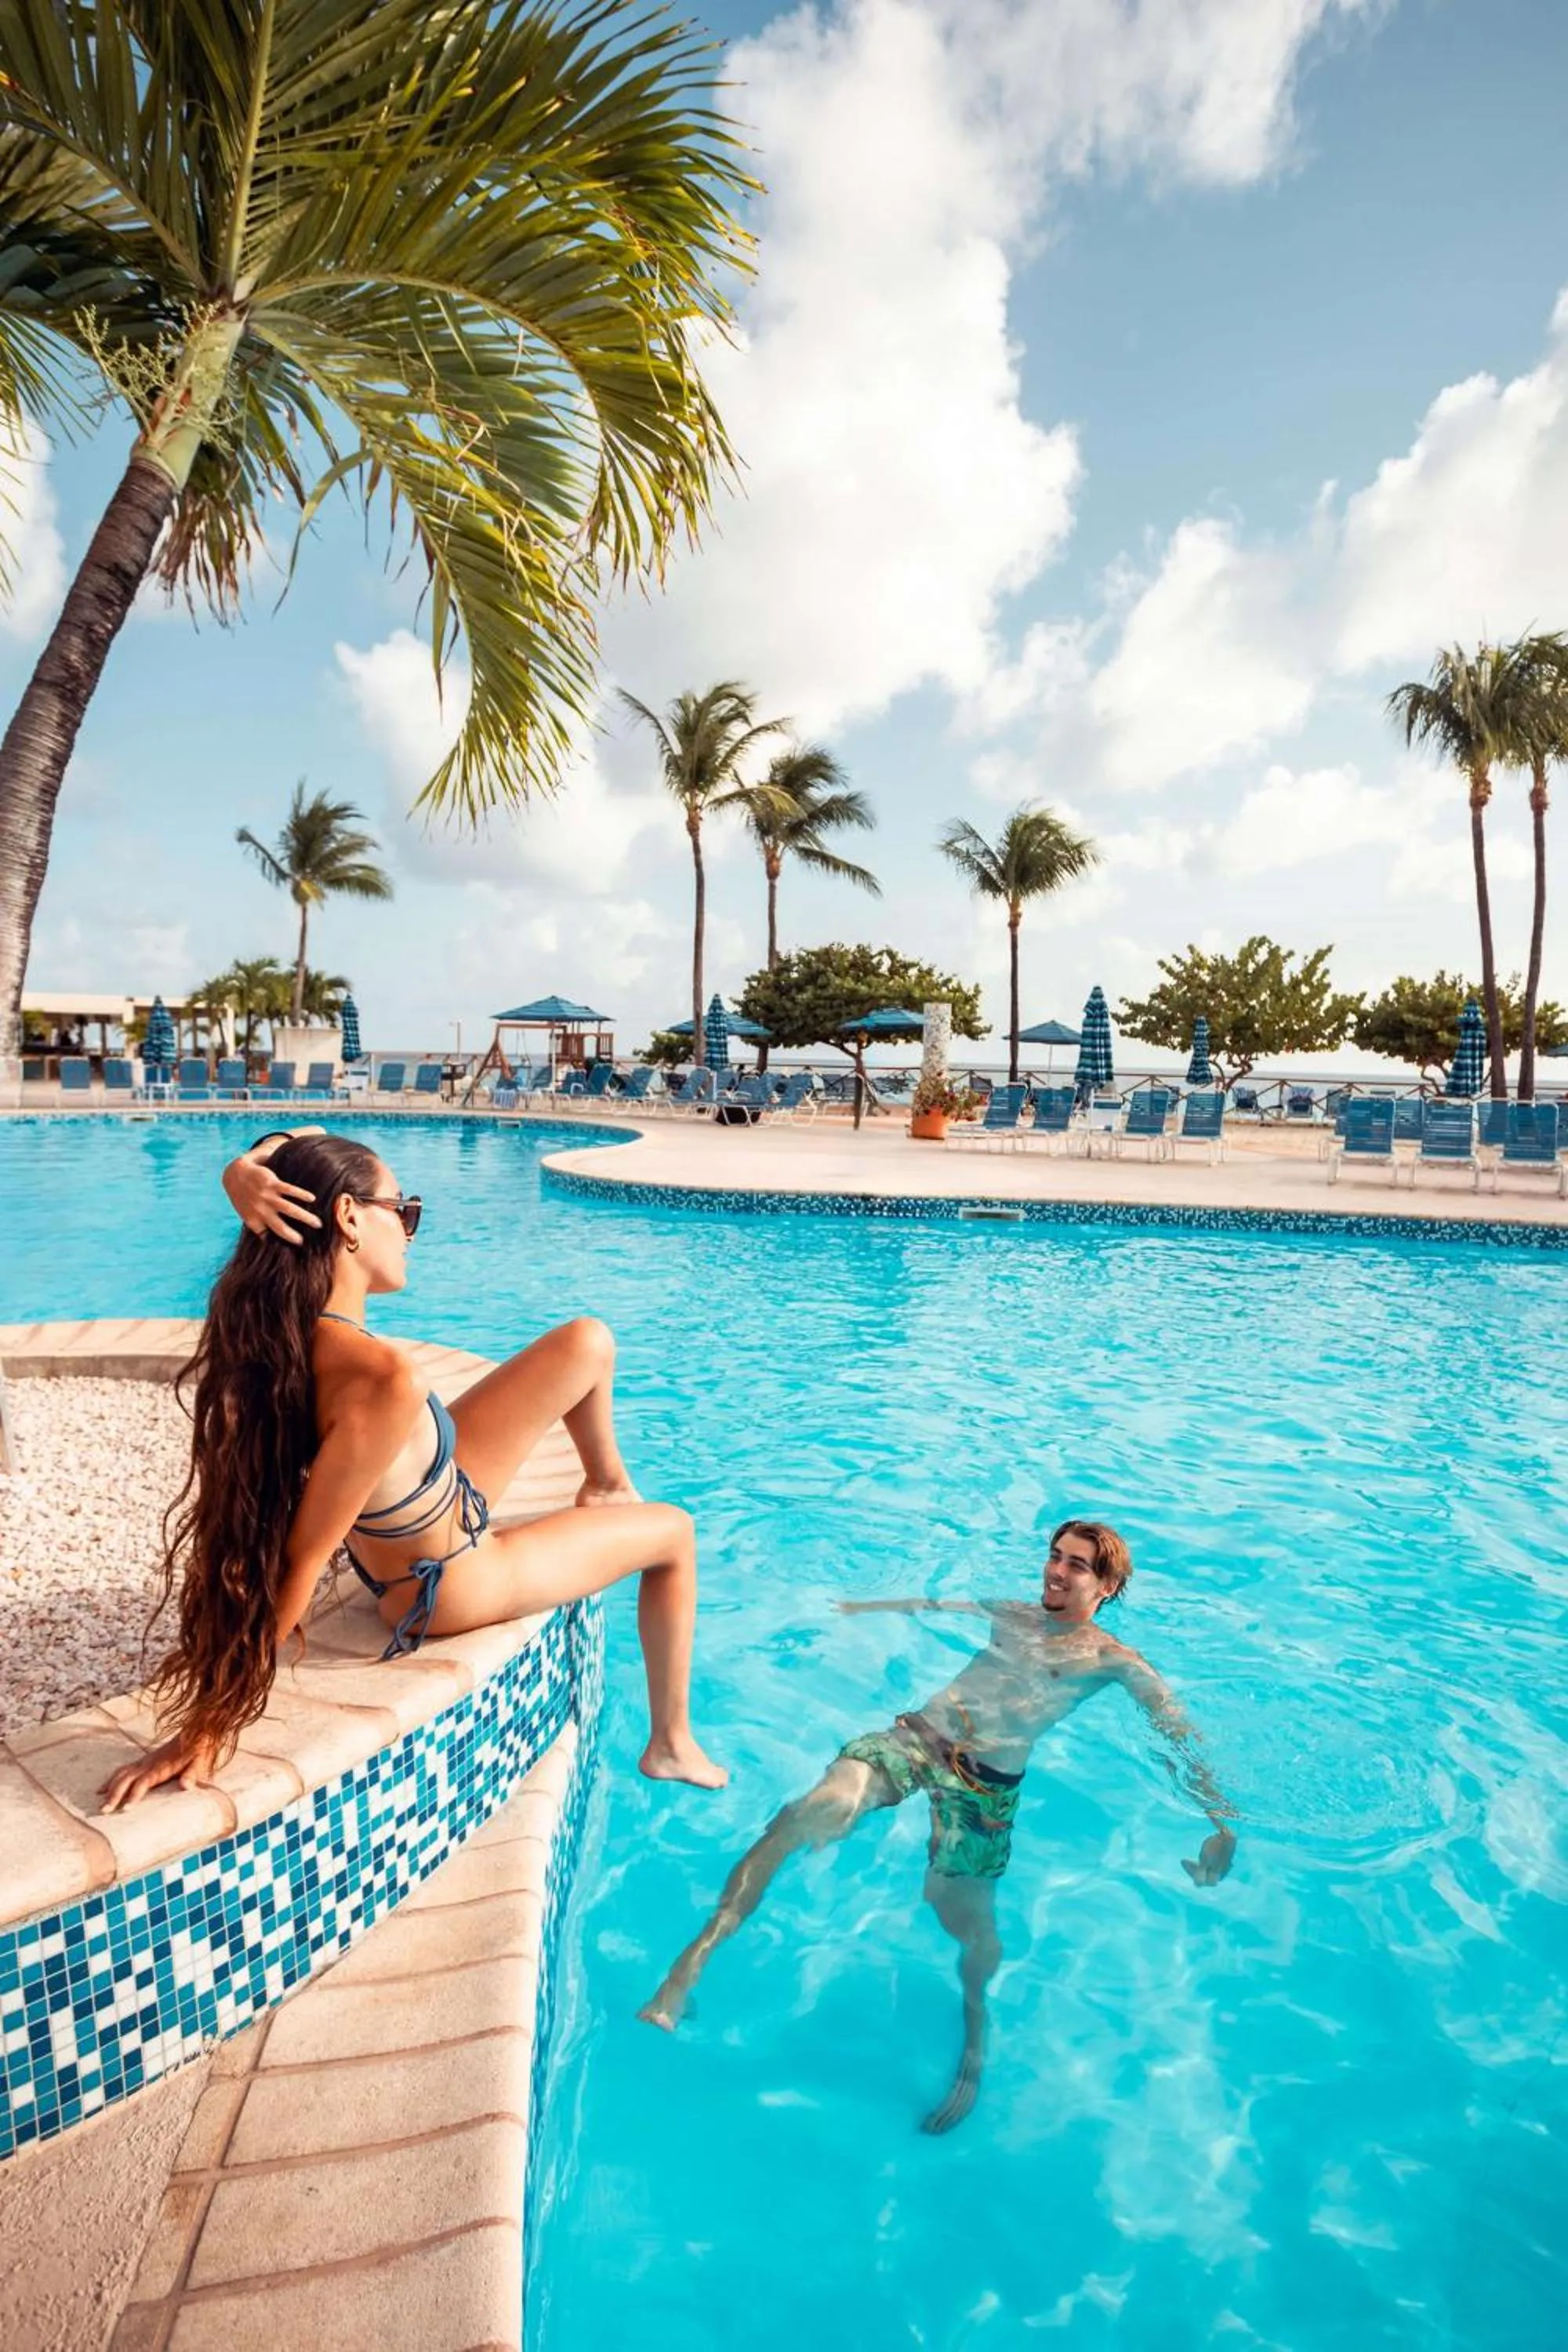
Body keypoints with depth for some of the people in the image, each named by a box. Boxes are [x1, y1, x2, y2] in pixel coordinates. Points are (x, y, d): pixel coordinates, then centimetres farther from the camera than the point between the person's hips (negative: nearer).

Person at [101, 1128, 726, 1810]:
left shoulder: (290, 1305, -20)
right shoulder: (382, 1382, -44)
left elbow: (305, 1143, -11)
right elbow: (299, 1563, -38)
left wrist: (246, 1172, -33)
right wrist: (208, 1731, -30)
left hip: (438, 1494, 7)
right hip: (452, 1581, -7)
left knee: (588, 1344, 7)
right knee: (673, 1533, 14)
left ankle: (608, 1485, 38)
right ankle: (672, 1746, 34)